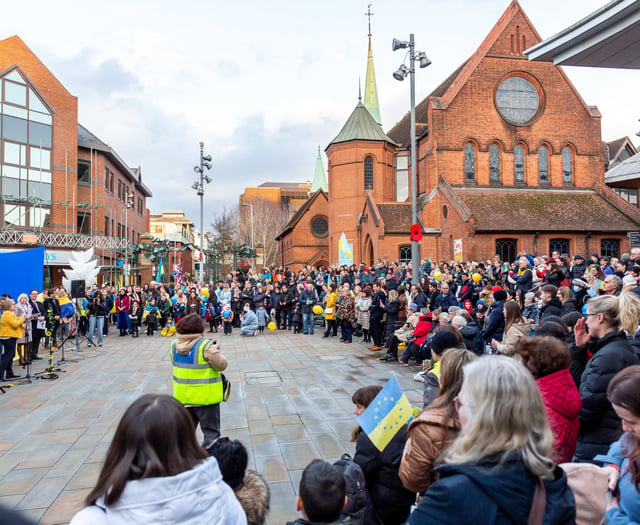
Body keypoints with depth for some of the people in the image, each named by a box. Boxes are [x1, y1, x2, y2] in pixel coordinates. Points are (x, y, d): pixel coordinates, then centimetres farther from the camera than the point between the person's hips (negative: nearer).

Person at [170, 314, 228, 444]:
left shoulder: (174, 345, -4)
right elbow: (221, 365, -15)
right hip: (205, 397, -6)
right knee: (211, 431, 8)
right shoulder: (206, 346, -23)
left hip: (182, 396, 6)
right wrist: (216, 350, -1)